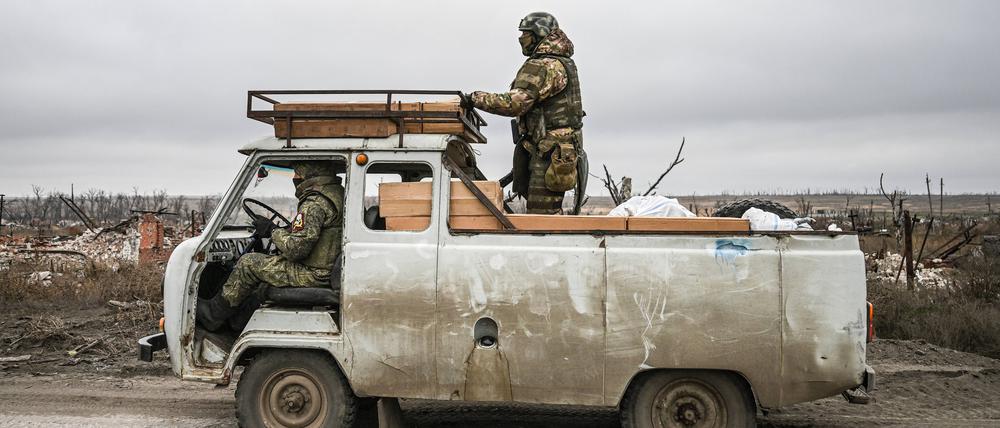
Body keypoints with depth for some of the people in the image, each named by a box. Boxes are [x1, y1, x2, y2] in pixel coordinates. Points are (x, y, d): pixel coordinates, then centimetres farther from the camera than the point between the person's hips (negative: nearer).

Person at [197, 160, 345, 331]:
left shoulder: (315, 203, -22)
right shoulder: (338, 192, 10)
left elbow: (295, 249, -25)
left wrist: (272, 231, -9)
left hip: (313, 275, -10)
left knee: (248, 263, -1)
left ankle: (213, 315, 14)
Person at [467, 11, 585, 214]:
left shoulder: (542, 66, -15)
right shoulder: (563, 63, 18)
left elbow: (514, 103, -23)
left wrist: (476, 98, -13)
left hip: (550, 151, -11)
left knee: (541, 214, -9)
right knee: (551, 210, 17)